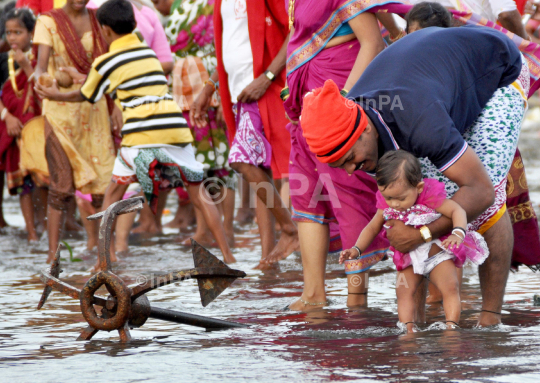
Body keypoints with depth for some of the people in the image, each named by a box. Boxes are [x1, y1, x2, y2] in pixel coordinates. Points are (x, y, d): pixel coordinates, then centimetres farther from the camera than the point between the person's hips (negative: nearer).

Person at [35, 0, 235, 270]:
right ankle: (227, 255, 0)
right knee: (198, 194, 8)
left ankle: (107, 256, 6)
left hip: (142, 132, -4)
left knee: (114, 192, 12)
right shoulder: (149, 52, 21)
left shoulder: (106, 63, 6)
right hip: (175, 127, 4)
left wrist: (56, 95, 42)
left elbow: (86, 96, 22)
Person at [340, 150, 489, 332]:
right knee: (403, 290, -17)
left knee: (451, 287, -20)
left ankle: (451, 326, -19)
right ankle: (408, 330, -21)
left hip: (438, 255, -3)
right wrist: (356, 250, -6)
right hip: (409, 259, 3)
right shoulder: (386, 206, -8)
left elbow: (457, 211, -22)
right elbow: (372, 228, 6)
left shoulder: (430, 197, -22)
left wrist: (458, 234, -41)